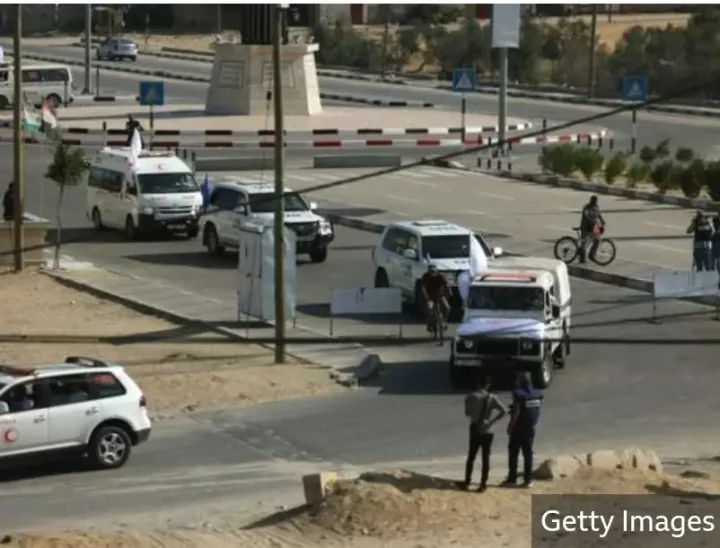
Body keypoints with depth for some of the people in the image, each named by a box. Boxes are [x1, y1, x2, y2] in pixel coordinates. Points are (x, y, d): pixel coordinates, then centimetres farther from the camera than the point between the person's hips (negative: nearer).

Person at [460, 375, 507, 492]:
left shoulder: (471, 397, -6)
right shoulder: (492, 398, -7)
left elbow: (467, 413, 2)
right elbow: (504, 411, -16)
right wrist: (492, 421, -10)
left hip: (475, 430, 0)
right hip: (487, 431, 0)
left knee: (471, 457, 13)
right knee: (485, 458, 5)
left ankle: (467, 482, 16)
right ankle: (483, 484, 5)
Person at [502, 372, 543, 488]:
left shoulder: (518, 394, -16)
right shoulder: (537, 394, 3)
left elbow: (516, 412, -18)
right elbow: (538, 411, 8)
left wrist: (510, 426, -10)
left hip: (518, 428, -5)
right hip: (530, 429, 5)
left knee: (513, 454, 4)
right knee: (528, 454, 10)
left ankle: (512, 479, 4)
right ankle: (528, 479, 9)